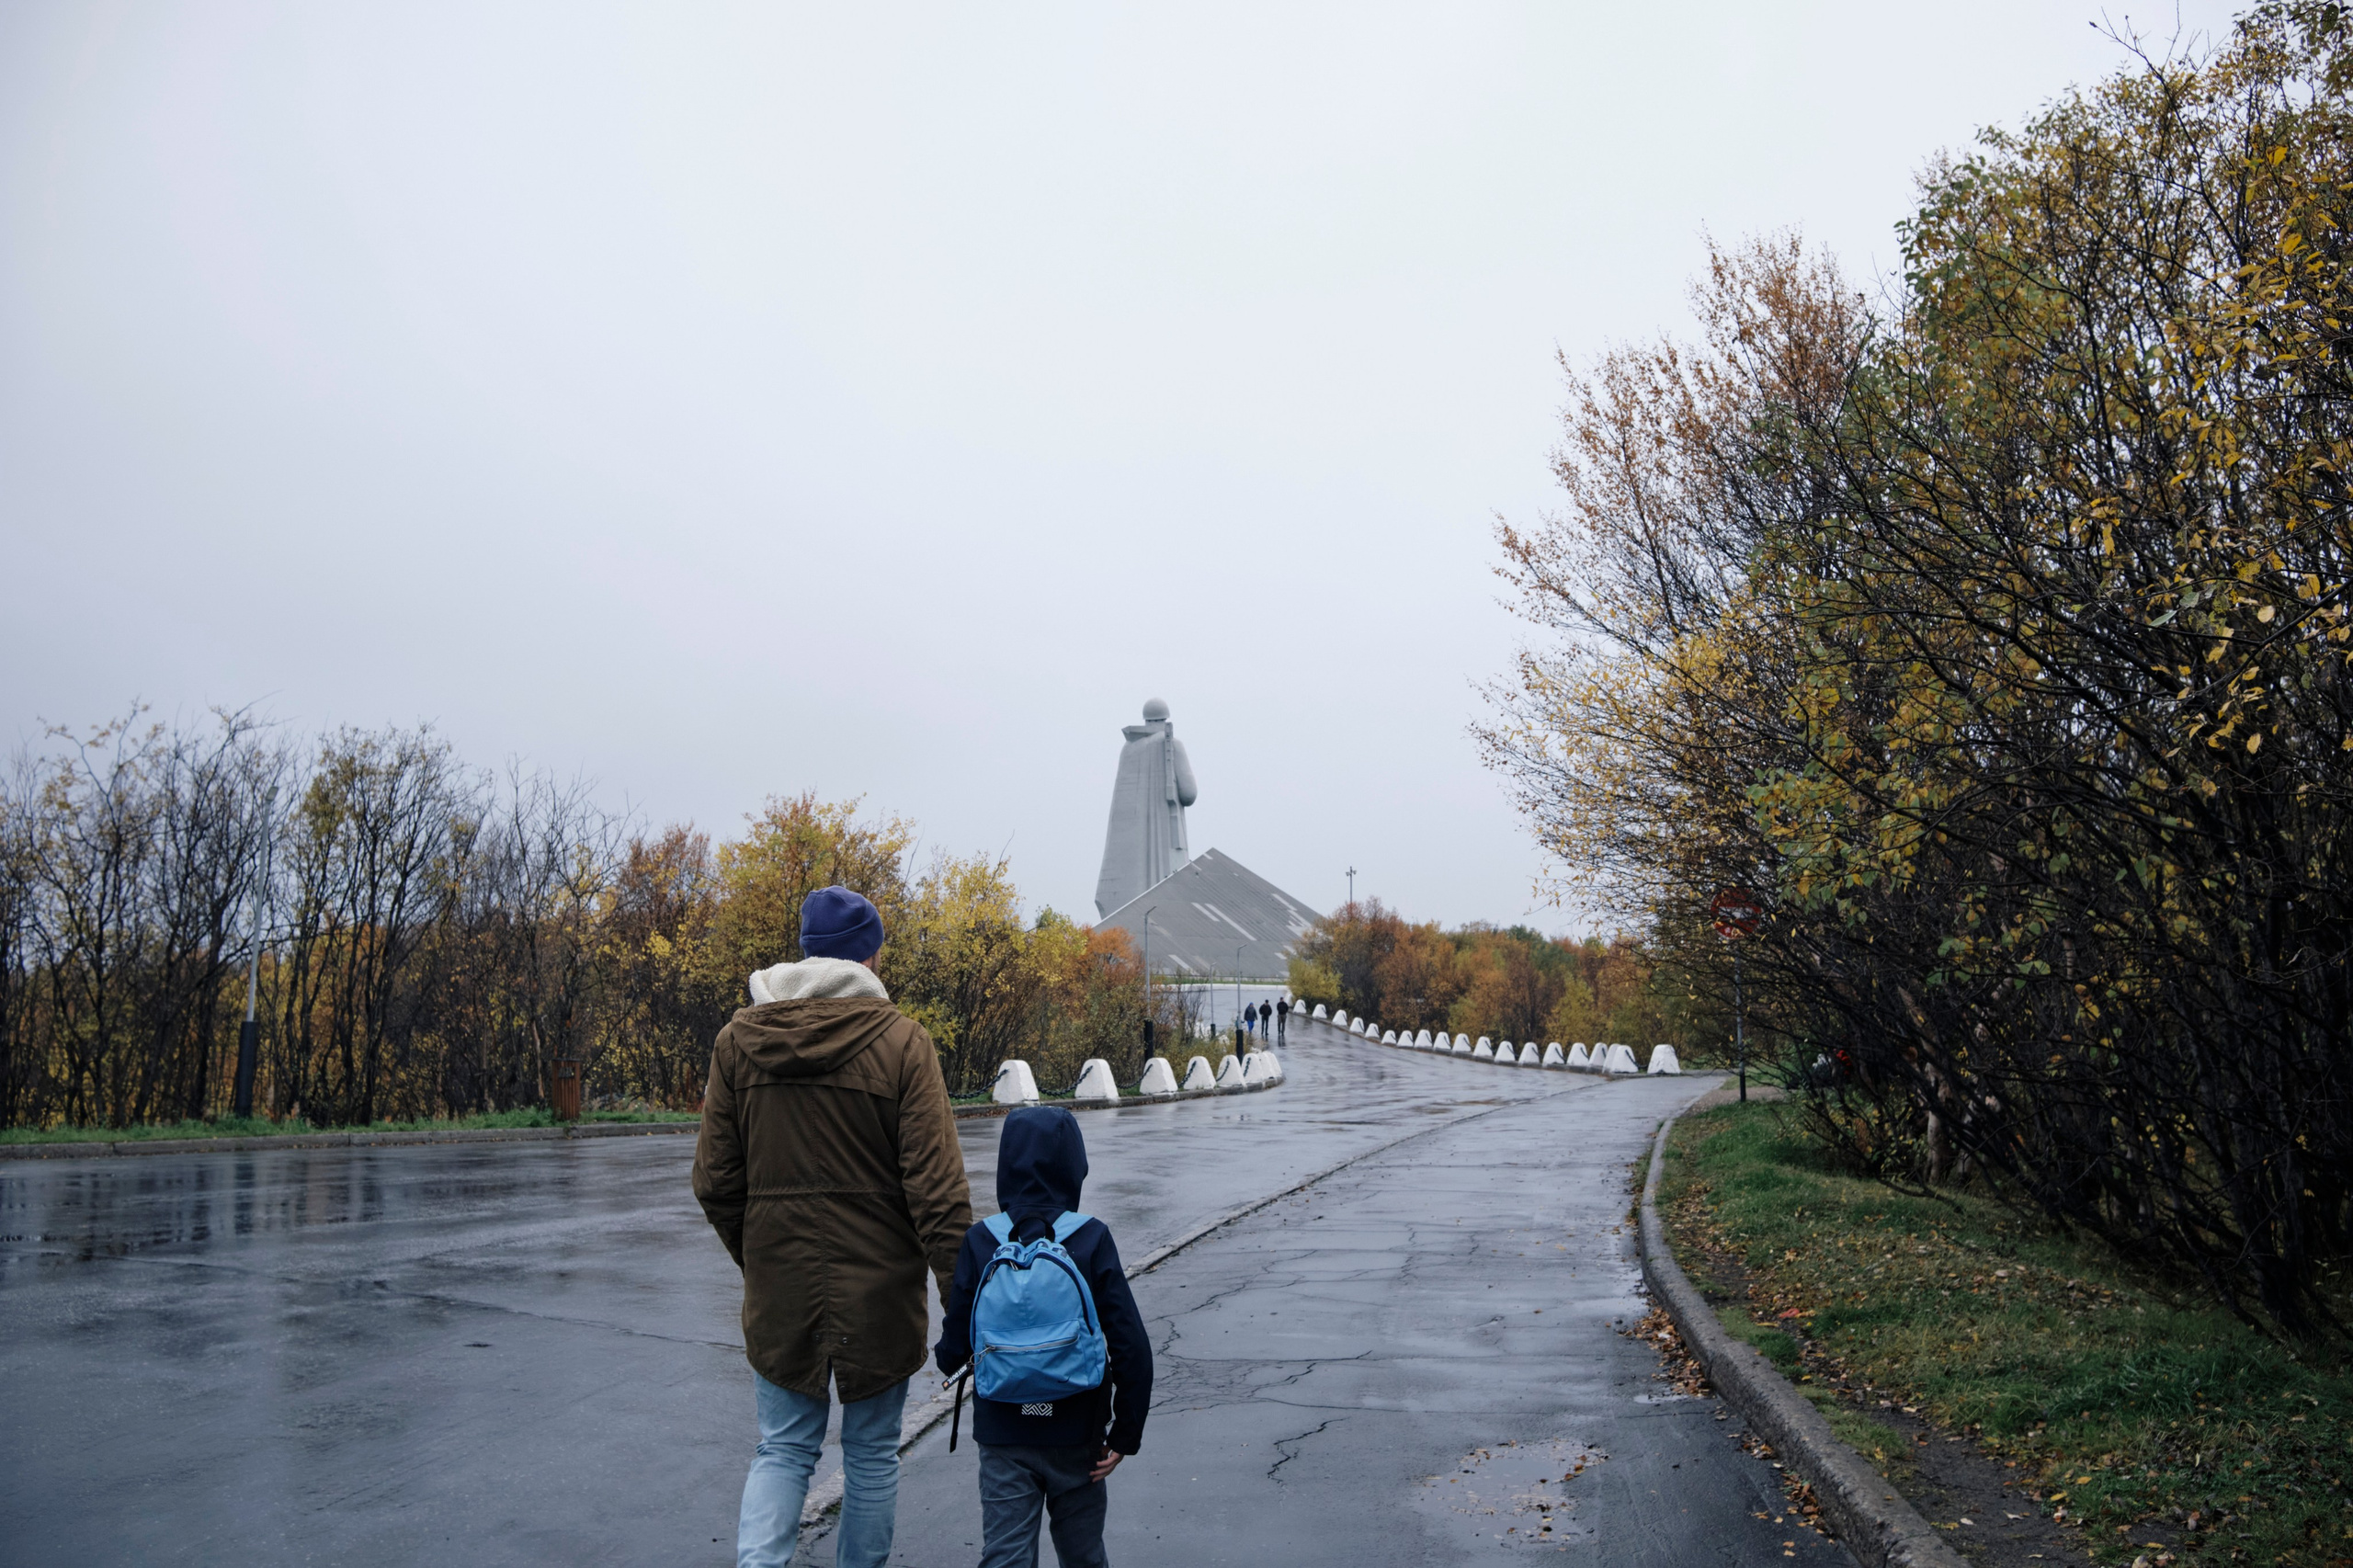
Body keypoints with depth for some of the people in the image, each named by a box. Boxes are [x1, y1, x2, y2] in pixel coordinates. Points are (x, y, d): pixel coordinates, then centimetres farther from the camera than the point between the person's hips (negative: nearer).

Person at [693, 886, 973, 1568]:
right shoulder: (900, 1039, -12)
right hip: (877, 1283, -2)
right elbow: (937, 1188, -15)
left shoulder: (738, 1038, 0)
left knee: (783, 1448, 14)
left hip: (778, 1286, 3)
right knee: (872, 1451, 15)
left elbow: (715, 1183, 4)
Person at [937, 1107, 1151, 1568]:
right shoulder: (1092, 1241, -11)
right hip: (1077, 1434, 0)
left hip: (1002, 1434, 0)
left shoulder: (981, 1242, -9)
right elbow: (1131, 1345, -13)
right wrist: (1126, 1433, -3)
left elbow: (955, 1344, -4)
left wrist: (949, 1359, 21)